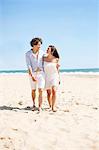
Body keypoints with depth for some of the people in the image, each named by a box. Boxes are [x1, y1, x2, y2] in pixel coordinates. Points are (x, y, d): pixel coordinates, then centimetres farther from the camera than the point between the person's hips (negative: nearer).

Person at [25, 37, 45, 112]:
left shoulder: (42, 52, 2)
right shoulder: (28, 54, -6)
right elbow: (29, 65, -13)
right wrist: (32, 76, -23)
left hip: (41, 73, 1)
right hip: (33, 73, -1)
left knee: (40, 90, -11)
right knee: (33, 90, 11)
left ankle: (40, 107, -10)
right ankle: (34, 104, 34)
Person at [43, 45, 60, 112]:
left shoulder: (56, 59, -5)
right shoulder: (44, 58, -3)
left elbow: (57, 69, 5)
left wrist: (59, 78, 7)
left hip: (54, 76, -1)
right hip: (47, 77, 2)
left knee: (54, 91, -18)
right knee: (49, 93, 5)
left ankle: (53, 107, -14)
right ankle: (50, 106, 20)